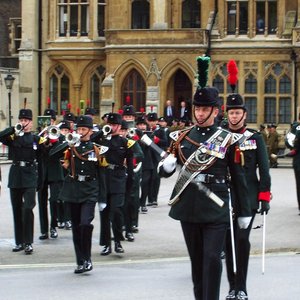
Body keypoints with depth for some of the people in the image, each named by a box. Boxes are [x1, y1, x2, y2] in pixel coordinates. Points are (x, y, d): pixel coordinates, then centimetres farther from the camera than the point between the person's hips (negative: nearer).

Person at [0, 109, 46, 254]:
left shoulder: (36, 138, 5)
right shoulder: (13, 136, 6)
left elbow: (41, 156, 10)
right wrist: (14, 129, -19)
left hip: (29, 176, -2)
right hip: (15, 175, 2)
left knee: (28, 208, -13)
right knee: (17, 210, 9)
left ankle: (28, 243, -8)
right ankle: (19, 242, 18)